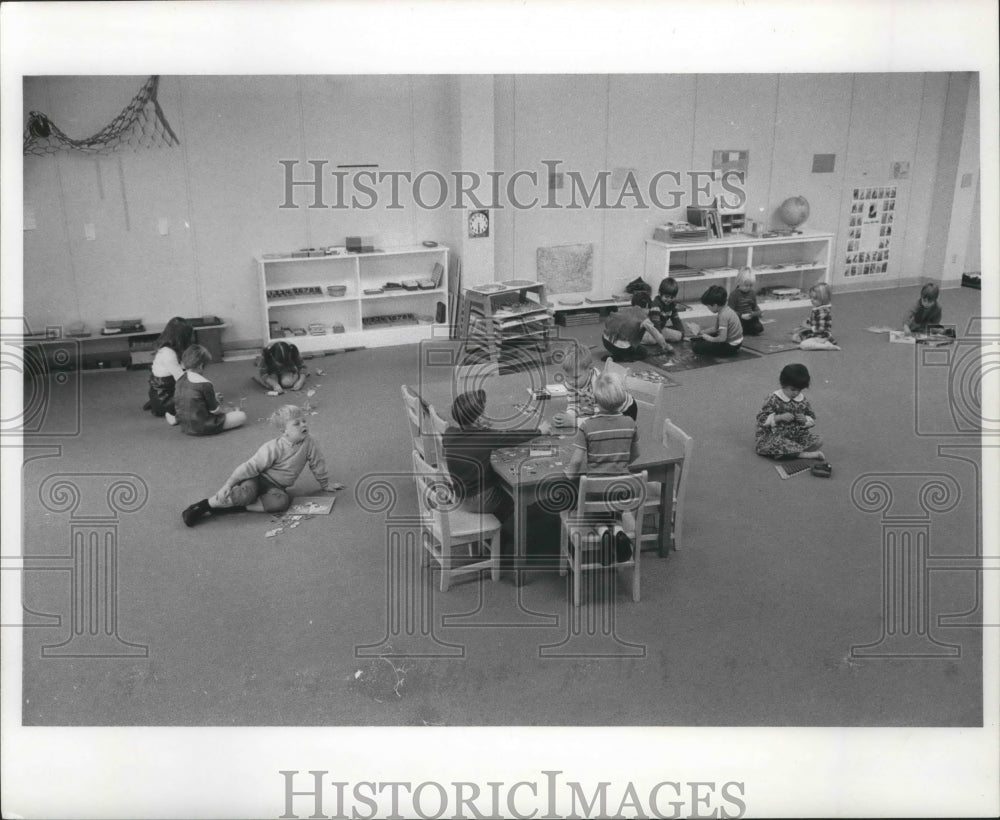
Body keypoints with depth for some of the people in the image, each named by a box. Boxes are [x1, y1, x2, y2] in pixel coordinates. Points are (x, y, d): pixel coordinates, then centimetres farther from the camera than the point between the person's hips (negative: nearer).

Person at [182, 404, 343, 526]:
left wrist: (325, 485, 16)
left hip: (276, 486, 4)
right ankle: (203, 505, -17)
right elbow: (251, 466, -18)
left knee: (282, 501, -32)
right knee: (246, 493, -37)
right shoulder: (273, 448, -19)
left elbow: (318, 464, 5)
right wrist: (228, 484, -25)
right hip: (257, 478, -4)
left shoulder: (308, 443, -9)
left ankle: (235, 507, -24)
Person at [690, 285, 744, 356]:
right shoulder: (726, 309, 3)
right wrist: (702, 332, 3)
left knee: (696, 347, -19)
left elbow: (722, 338, -32)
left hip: (730, 346, -10)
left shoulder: (723, 315, -27)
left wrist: (710, 339, -15)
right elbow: (716, 329, 14)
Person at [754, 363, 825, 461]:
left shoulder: (803, 401, 5)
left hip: (797, 434, 5)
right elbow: (761, 419, -11)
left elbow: (812, 419, 15)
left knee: (818, 441, -17)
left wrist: (805, 419, -10)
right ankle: (807, 454, -27)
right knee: (776, 443, -38)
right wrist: (780, 417, -24)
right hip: (775, 435, -4)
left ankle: (792, 452, -24)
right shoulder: (773, 399, -9)